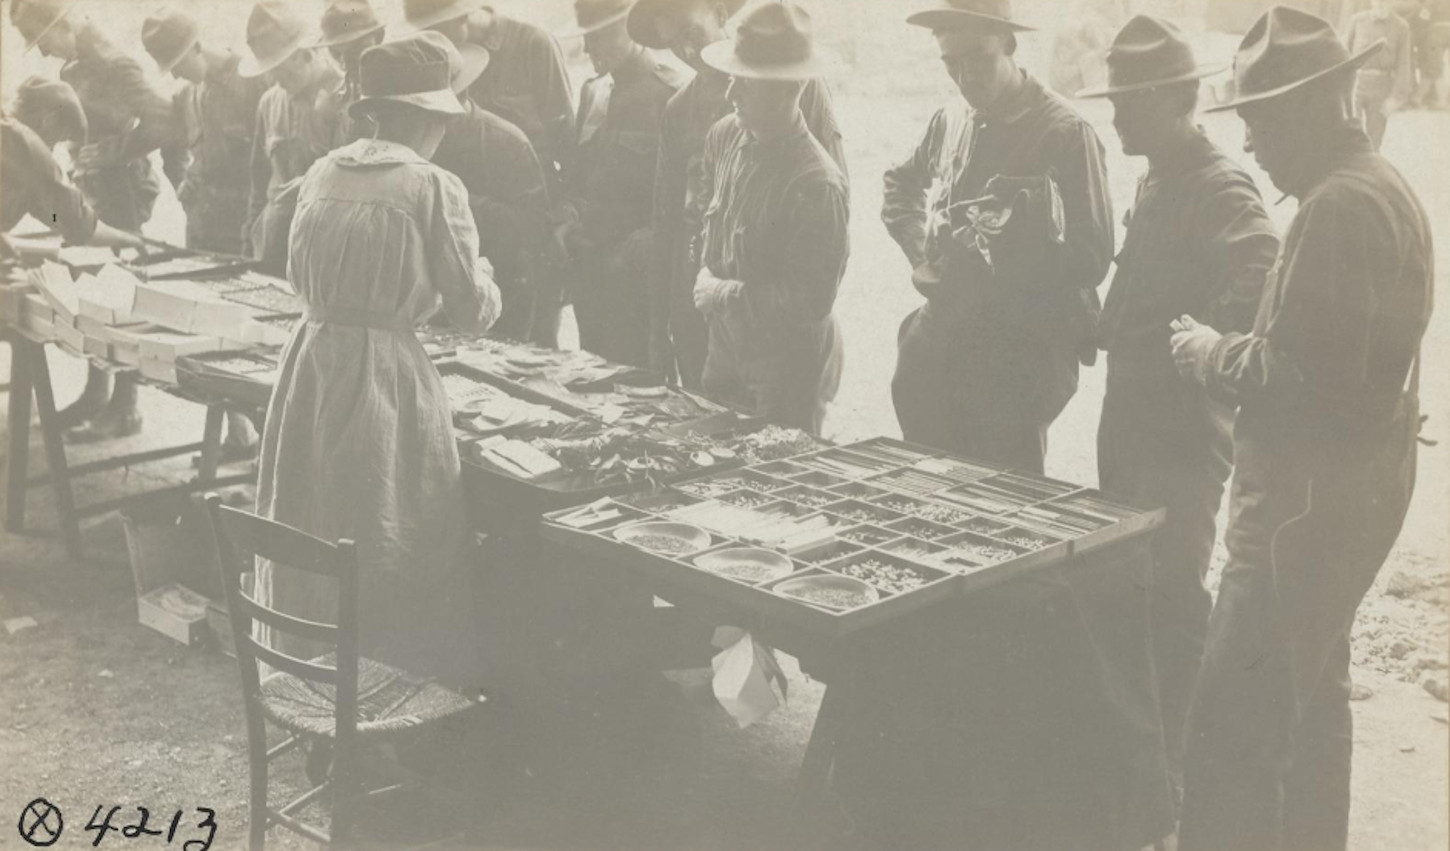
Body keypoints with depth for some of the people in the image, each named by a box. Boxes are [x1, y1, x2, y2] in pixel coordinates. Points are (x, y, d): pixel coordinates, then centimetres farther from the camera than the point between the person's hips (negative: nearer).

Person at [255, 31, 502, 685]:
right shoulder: (434, 187, -11)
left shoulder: (321, 173, 5)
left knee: (311, 531, 19)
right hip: (385, 375, -6)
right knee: (393, 539, 6)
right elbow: (472, 311, -7)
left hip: (310, 363, 6)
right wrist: (482, 286, 14)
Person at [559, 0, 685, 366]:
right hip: (587, 260, 7)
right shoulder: (592, 91, 12)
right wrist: (568, 219, 4)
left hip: (636, 266, -7)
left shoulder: (667, 92, -12)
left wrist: (646, 242, -19)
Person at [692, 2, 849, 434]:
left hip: (788, 367, -7)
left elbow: (812, 301, -25)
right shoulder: (725, 136, -3)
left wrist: (722, 295, -17)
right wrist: (706, 275, 4)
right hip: (725, 346, 7)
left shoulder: (816, 183, -25)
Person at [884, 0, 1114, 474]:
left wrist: (983, 268, -19)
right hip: (938, 348, 6)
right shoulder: (948, 122, 6)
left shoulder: (1065, 133, -12)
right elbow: (900, 186, 26)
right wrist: (920, 253, 8)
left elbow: (1089, 258, -14)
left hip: (1017, 362, -6)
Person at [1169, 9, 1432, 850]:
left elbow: (1304, 371, -25)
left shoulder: (1339, 205, -20)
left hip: (1314, 492, -11)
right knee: (1308, 692, 20)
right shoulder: (1380, 186, 14)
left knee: (1237, 709, -7)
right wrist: (1234, 346, 8)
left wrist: (1213, 354, -9)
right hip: (1347, 482, 11)